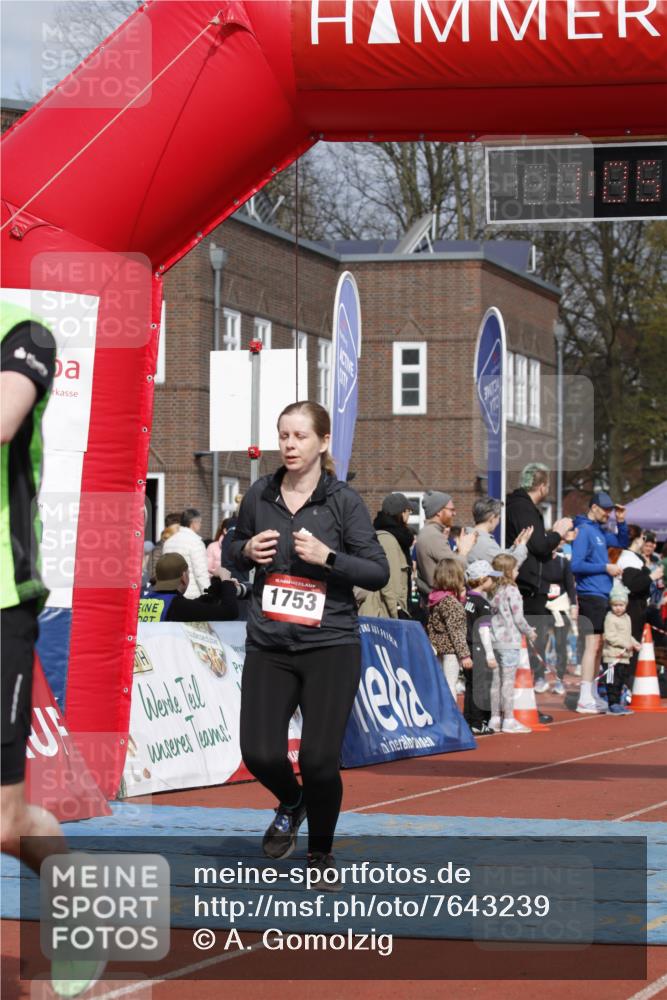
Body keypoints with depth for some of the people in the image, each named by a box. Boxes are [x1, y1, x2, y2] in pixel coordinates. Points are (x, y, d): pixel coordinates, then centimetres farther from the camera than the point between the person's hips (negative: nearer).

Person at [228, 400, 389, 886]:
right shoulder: (260, 495, 4)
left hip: (330, 646, -3)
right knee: (261, 755, -6)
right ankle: (291, 803, 31)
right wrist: (248, 551, -2)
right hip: (269, 646, 3)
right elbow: (235, 550, 20)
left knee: (319, 759, -8)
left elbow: (379, 572, -6)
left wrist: (327, 556, -19)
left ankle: (321, 852, 19)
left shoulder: (343, 500, -6)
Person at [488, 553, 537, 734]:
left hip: (495, 640, 7)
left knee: (496, 680, 12)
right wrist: (529, 632, 5)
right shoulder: (512, 591, -12)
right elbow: (518, 618, -13)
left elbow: (492, 615, 11)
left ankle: (495, 718, 17)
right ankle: (509, 720, 0)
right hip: (510, 641, -7)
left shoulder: (494, 591, 8)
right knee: (508, 681, -3)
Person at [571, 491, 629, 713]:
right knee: (592, 645, -13)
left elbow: (622, 543, 29)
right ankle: (585, 700, -15)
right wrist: (605, 567, -15)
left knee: (598, 646, 13)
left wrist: (621, 522, 13)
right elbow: (576, 565, -18)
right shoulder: (584, 530, -11)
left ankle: (592, 695, 21)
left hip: (602, 595, 10)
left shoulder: (600, 532, 15)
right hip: (590, 594, -10)